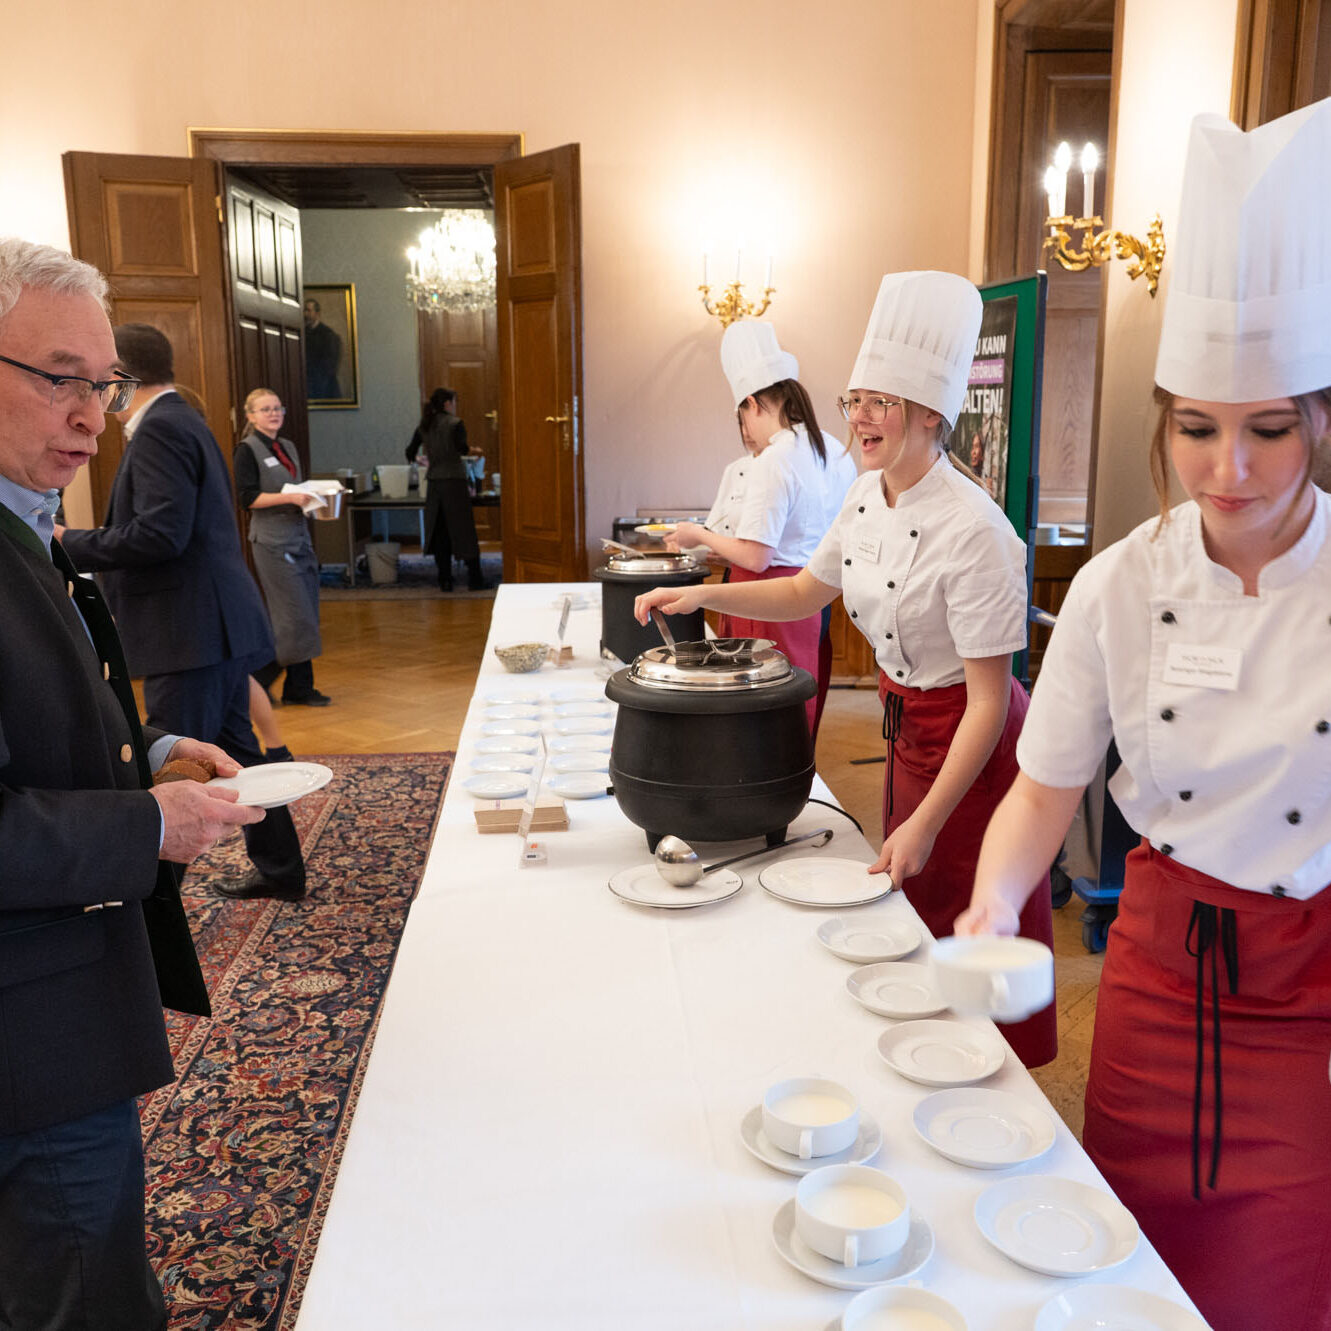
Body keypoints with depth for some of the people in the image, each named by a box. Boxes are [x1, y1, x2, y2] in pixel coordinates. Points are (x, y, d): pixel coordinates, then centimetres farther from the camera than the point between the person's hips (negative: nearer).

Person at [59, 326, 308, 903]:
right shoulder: (182, 420, 18)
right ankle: (279, 870, 28)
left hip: (192, 633, -10)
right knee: (235, 751, 17)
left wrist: (70, 543, -14)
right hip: (218, 623, 11)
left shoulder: (160, 429, -14)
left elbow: (160, 533, -23)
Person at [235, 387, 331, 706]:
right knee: (294, 615, -10)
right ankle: (256, 681, 4)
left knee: (307, 616, 7)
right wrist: (290, 498, -22)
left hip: (299, 535, 8)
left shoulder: (287, 447, 17)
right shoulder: (247, 450, -5)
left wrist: (313, 497, 6)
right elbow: (248, 498, -14)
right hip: (271, 541, -8)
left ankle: (299, 688, 14)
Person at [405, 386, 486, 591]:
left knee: (439, 531, 9)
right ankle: (474, 580, 1)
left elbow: (410, 453, 12)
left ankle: (445, 581, 9)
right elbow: (461, 448, -19)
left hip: (433, 482, 5)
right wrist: (472, 452, 2)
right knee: (464, 529, 0)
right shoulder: (455, 424, -6)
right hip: (455, 481, -5)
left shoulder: (424, 426, 9)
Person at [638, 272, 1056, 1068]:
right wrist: (701, 596, 4)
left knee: (968, 934, 6)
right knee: (909, 916, 20)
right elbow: (808, 591, 16)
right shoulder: (867, 497, -1)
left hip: (973, 747, -8)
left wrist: (925, 824, -24)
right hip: (908, 729, 8)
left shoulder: (972, 531, -27)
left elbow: (989, 700, -24)